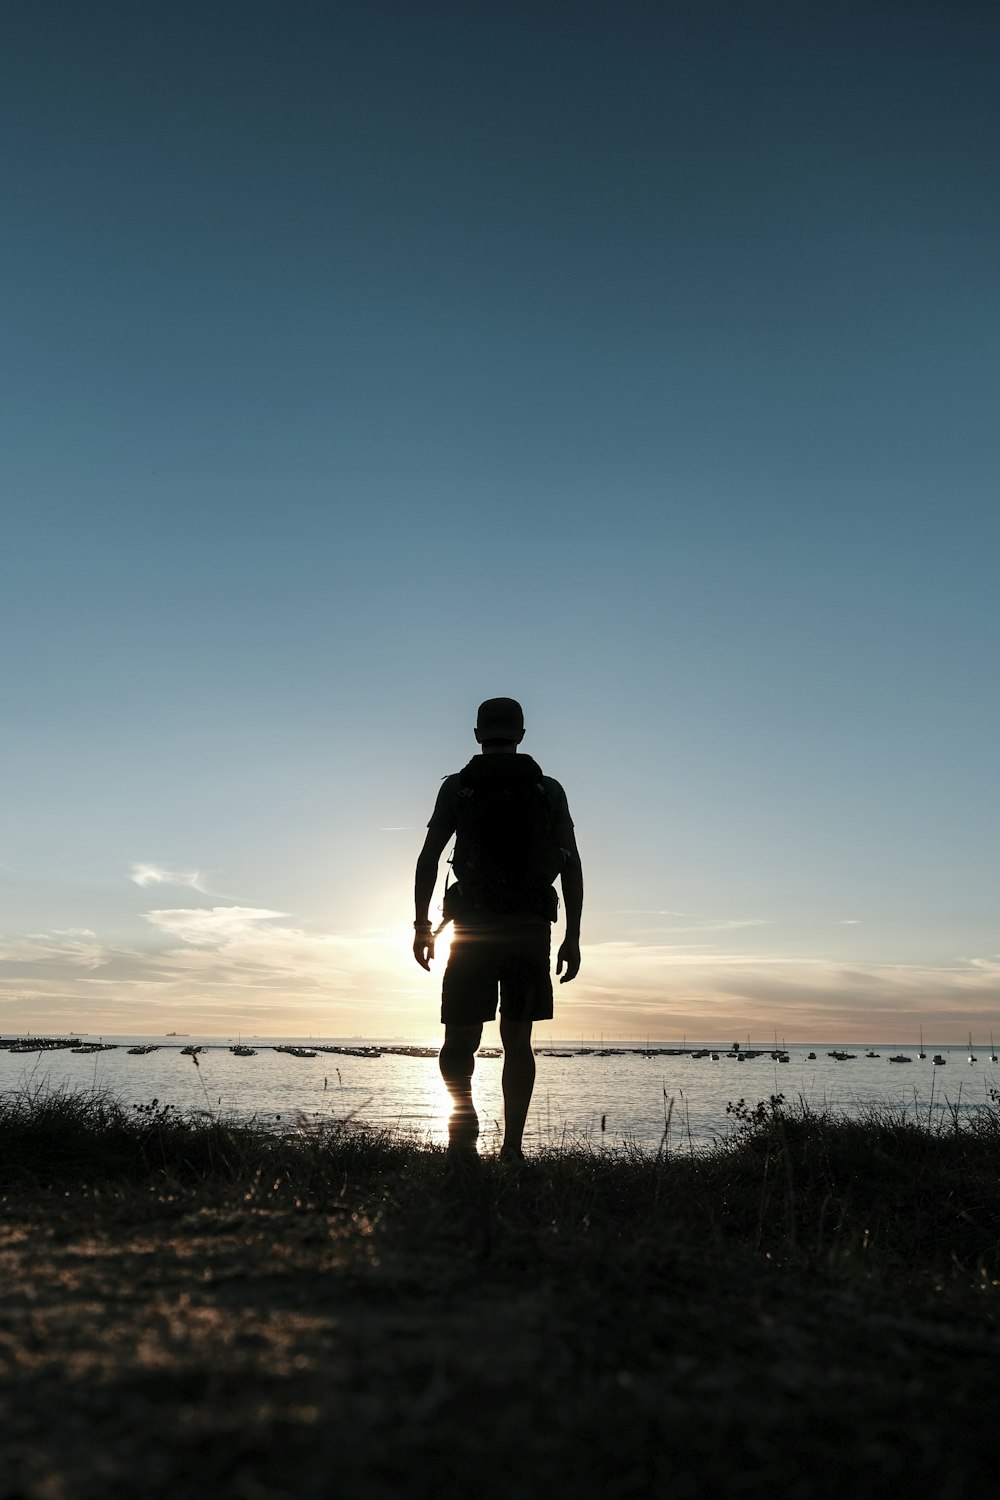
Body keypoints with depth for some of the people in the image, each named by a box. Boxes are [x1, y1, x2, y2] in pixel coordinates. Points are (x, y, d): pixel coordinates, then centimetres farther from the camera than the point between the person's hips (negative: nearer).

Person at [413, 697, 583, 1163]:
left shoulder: (457, 787, 4)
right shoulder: (549, 789, 8)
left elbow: (428, 858, -2)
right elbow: (571, 866, 2)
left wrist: (422, 925, 5)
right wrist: (572, 938, 5)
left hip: (474, 929, -1)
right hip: (532, 929, 2)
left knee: (459, 1039, 7)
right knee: (518, 1041, 10)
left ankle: (465, 1124, -14)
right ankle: (512, 1147, 6)